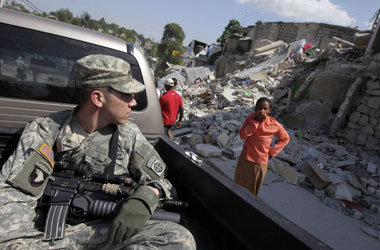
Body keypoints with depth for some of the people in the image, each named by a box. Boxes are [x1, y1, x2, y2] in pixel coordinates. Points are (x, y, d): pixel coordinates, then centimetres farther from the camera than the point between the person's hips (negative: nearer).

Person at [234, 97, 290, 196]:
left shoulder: (274, 124, -10)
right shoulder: (250, 118, -5)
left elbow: (285, 138, 5)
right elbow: (243, 135, -19)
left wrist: (272, 151, -3)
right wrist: (256, 121, -24)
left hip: (260, 162, -2)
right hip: (245, 158, 2)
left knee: (253, 189, 12)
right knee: (239, 185, 17)